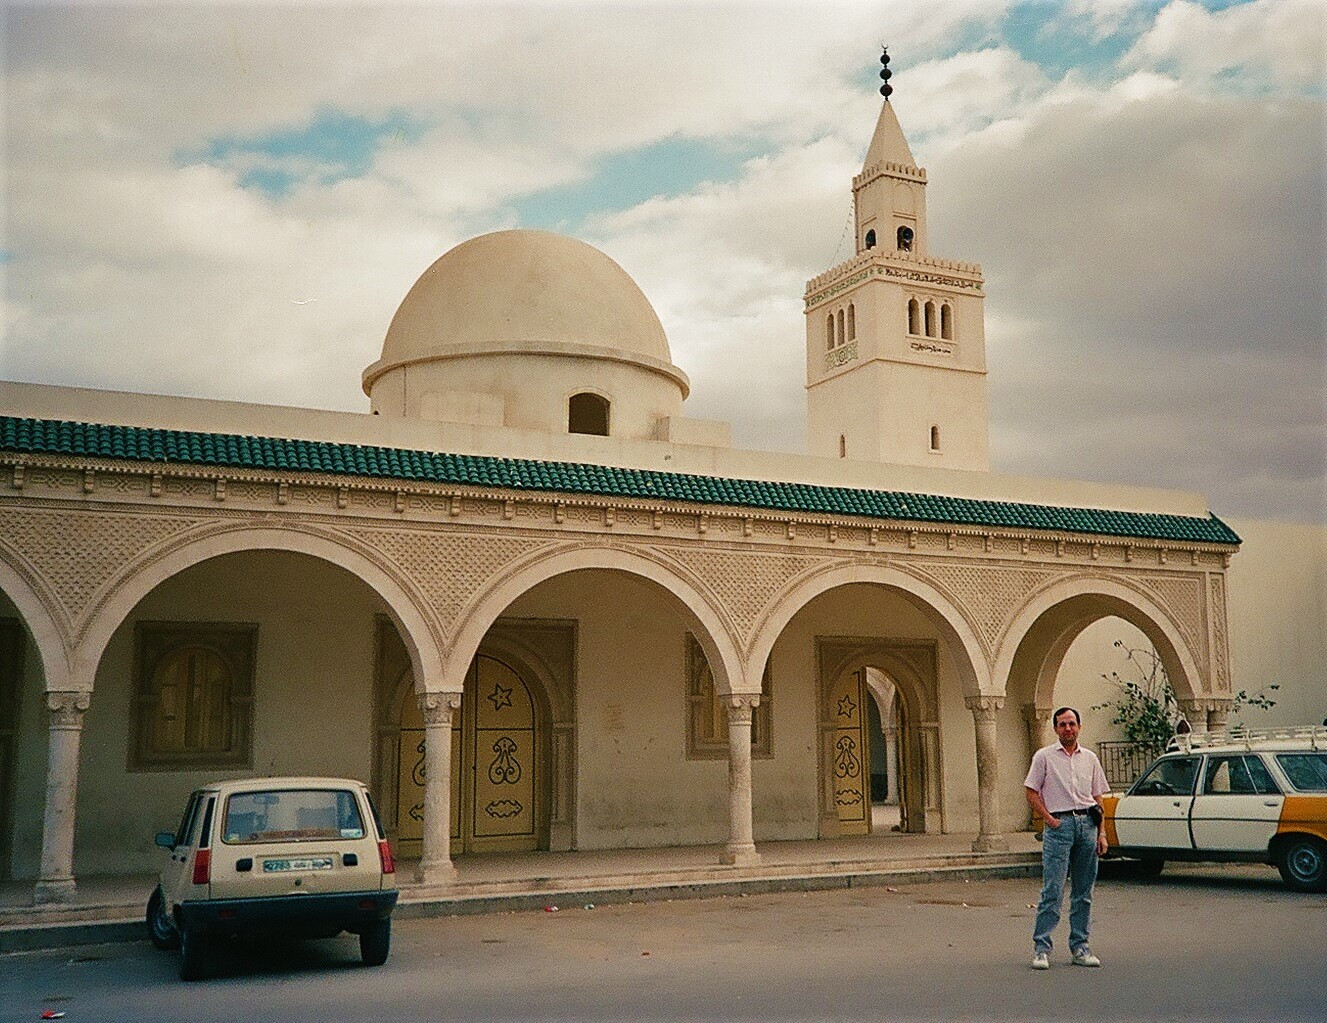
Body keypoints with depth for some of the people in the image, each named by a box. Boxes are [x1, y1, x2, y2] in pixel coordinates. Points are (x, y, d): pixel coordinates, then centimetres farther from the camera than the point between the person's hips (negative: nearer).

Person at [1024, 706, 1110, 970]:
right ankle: (1041, 948, -4)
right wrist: (1050, 820, -7)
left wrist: (1101, 833, 8)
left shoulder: (1090, 758, 14)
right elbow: (1031, 792, 1)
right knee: (1053, 891, -8)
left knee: (1083, 892, 7)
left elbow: (1098, 799, 15)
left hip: (1087, 824, 4)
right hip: (1059, 825, -4)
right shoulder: (1044, 756, 2)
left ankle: (1079, 948, 15)